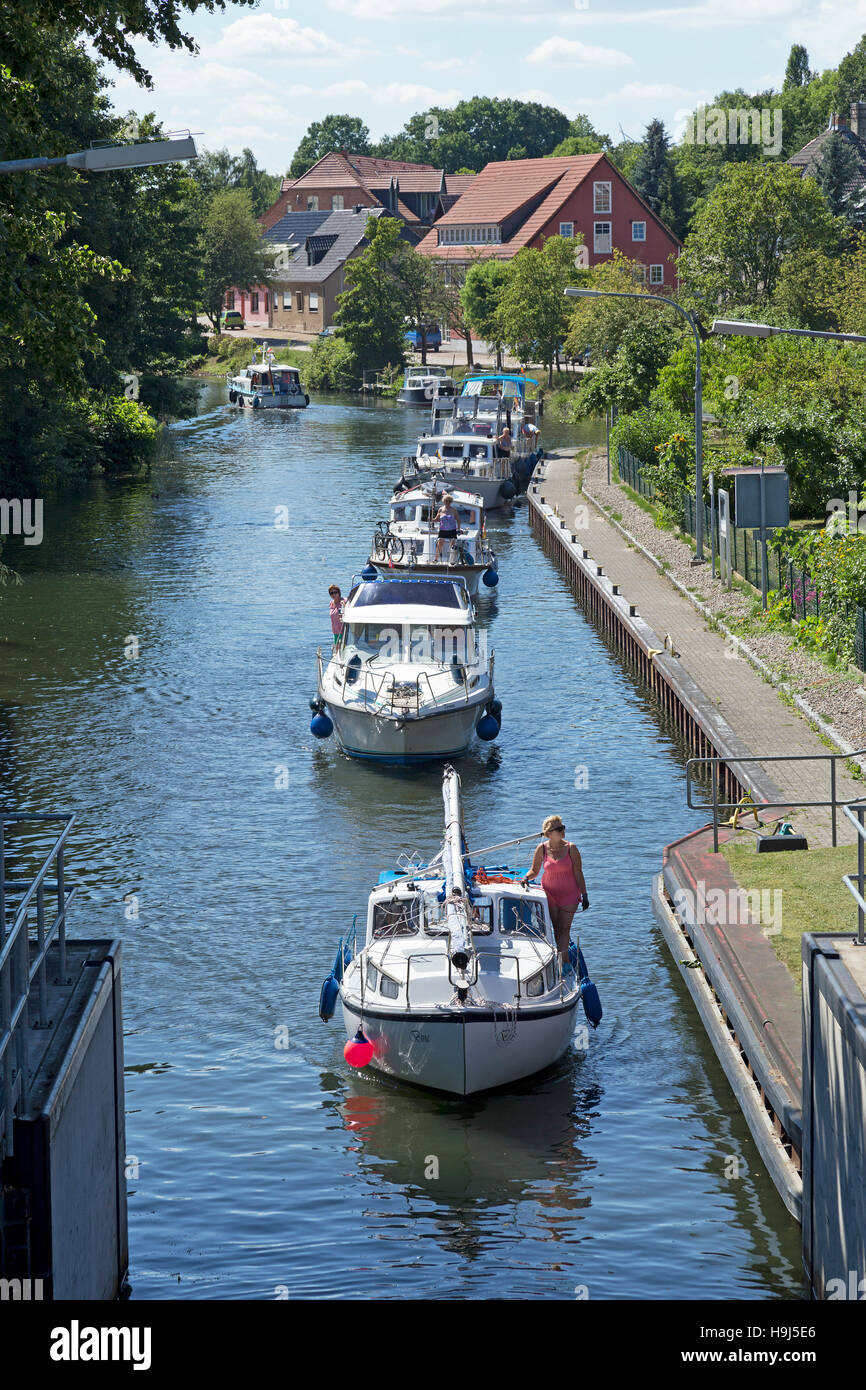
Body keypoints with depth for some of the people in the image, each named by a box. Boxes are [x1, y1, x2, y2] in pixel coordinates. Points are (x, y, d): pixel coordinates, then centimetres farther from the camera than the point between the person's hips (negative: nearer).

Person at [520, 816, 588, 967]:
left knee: (563, 929, -7)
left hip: (569, 894, -2)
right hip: (549, 894, 2)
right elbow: (534, 871, 7)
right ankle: (565, 961, 17)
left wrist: (584, 895, -4)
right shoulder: (542, 849, -4)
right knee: (556, 929, 5)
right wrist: (526, 877, -14)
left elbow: (578, 873, -3)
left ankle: (560, 962, -9)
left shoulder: (570, 848, -8)